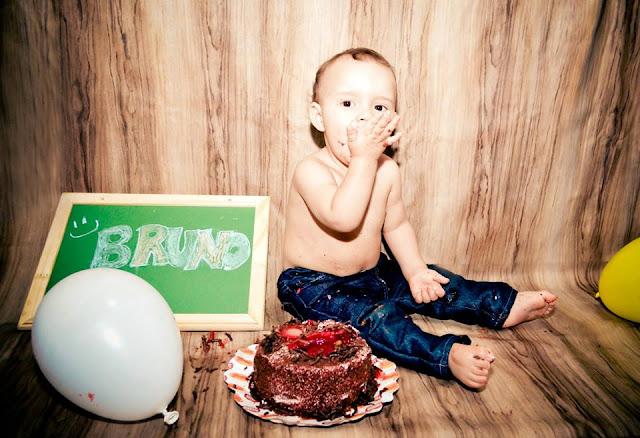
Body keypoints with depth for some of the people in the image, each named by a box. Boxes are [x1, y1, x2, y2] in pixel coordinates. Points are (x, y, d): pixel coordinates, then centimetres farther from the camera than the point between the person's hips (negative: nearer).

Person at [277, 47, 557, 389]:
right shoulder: (311, 170, -24)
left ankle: (505, 307, 15)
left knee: (428, 283, 3)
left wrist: (413, 267, -5)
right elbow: (344, 220, -41)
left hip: (373, 273, 7)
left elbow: (396, 225, 8)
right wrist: (364, 158, -37)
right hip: (315, 286, -6)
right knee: (371, 316, -29)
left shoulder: (387, 171, -3)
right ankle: (445, 355, -32)